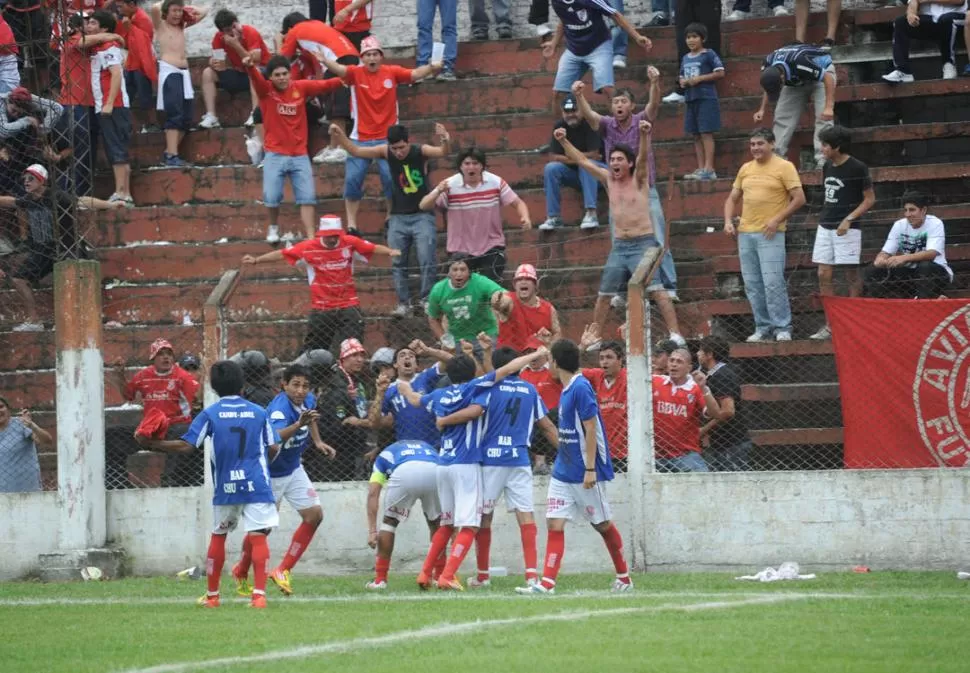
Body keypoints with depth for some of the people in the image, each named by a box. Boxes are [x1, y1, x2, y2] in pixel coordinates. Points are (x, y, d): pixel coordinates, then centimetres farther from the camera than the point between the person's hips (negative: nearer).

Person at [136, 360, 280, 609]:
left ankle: (212, 595, 22)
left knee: (218, 536, 16)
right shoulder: (259, 412, 5)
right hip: (257, 484, 0)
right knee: (258, 537, -5)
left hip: (225, 487, 0)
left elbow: (186, 446, -7)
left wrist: (151, 444, 2)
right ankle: (259, 593, -18)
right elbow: (274, 448, 7)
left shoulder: (210, 414, 0)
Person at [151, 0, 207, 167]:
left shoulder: (182, 26, 18)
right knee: (175, 115, -15)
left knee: (186, 118, 3)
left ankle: (169, 153, 9)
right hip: (169, 72, -7)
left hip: (184, 73, 7)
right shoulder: (161, 25, 1)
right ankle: (171, 155, -17)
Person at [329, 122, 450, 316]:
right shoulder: (386, 152, -2)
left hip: (422, 216, -3)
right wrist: (340, 136, -13)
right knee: (398, 263, 1)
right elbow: (355, 151, 3)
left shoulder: (421, 152, -10)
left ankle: (426, 300, -2)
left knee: (427, 261, -10)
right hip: (398, 218, 3)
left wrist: (446, 142, -50)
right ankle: (403, 303, 5)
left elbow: (442, 153, -27)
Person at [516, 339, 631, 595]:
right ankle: (547, 583, -9)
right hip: (563, 472, 8)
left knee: (603, 524, 6)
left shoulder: (581, 388, -17)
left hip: (584, 473, -8)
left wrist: (590, 469, -21)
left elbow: (591, 430, -19)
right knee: (554, 523, -3)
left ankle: (623, 576, 21)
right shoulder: (567, 389, 10)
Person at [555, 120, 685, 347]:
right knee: (604, 294, 6)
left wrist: (644, 135, -37)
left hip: (643, 244, -5)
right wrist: (563, 141, 6)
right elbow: (582, 160, 14)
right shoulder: (608, 180, 12)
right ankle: (594, 337, 15)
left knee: (657, 290, -15)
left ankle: (675, 334, -19)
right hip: (619, 246, 6)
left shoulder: (639, 179, -1)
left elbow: (643, 157, -19)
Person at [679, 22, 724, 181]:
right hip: (691, 99, 7)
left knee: (706, 133, -10)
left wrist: (699, 78, -14)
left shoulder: (709, 55, -4)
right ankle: (700, 168, 9)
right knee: (696, 135, 6)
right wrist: (683, 82, 2)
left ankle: (709, 169, -12)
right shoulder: (686, 58, 16)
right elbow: (682, 77, 26)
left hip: (706, 98, -7)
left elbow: (720, 73, -9)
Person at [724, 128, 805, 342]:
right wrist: (728, 221, 6)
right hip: (745, 234, 6)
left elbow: (799, 198, -7)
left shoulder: (784, 167, -2)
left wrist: (777, 220, -13)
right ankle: (763, 327, 12)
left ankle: (782, 328, -6)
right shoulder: (746, 169, 16)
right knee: (752, 285, 5)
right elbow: (733, 198, 24)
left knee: (773, 283, -12)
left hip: (770, 235, -6)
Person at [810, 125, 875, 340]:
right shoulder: (827, 167, 11)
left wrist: (849, 219, -16)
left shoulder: (857, 168, -10)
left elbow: (870, 199, -8)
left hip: (847, 228, -7)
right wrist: (825, 216, 12)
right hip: (825, 226, 7)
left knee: (852, 274, -1)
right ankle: (830, 325, 6)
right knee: (824, 275, 2)